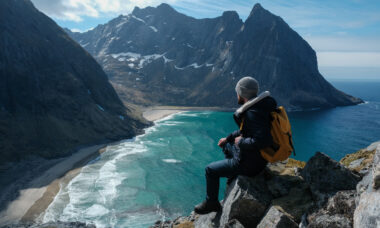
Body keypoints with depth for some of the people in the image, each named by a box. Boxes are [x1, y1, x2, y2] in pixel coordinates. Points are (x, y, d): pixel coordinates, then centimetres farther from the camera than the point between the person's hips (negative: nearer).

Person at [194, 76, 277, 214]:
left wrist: (241, 141, -24)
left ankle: (211, 203, 23)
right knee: (226, 146, 31)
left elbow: (263, 140, -39)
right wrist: (228, 138, 18)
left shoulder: (253, 113, -30)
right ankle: (233, 178, 39)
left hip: (249, 164, -10)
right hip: (257, 157, 10)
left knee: (211, 170, 4)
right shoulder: (256, 106, 2)